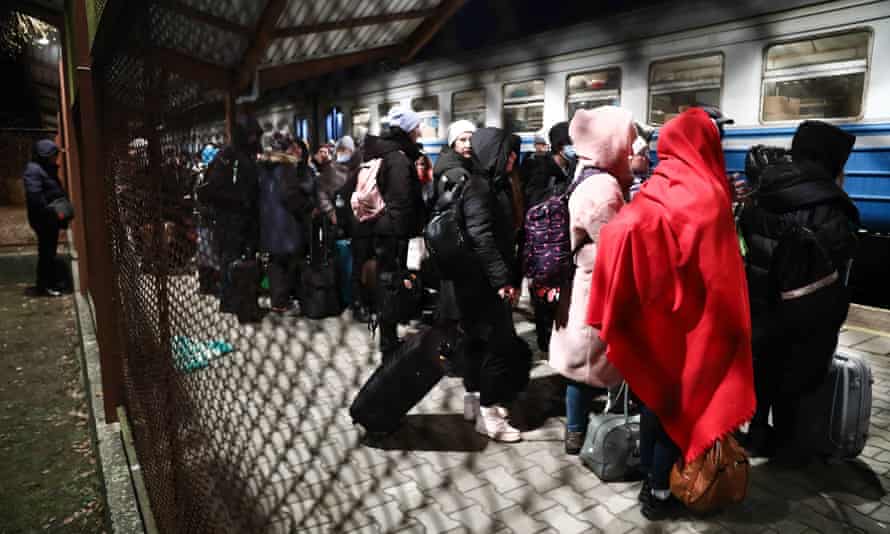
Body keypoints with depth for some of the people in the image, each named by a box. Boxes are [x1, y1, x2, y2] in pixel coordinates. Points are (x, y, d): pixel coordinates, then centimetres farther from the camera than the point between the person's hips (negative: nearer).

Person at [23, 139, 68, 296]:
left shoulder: (47, 169, 15)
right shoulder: (33, 170, -16)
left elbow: (55, 192, 21)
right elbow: (35, 196, -25)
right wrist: (52, 213, -24)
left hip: (51, 218, 10)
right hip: (43, 219, -10)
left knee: (51, 250, 17)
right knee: (46, 251, -4)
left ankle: (53, 281, 28)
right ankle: (43, 286, 4)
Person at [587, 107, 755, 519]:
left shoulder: (656, 188, 3)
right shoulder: (707, 195, -17)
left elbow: (620, 233, -6)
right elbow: (719, 276, -19)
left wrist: (616, 314, -3)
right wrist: (726, 327, -8)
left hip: (650, 312, 6)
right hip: (689, 317, -6)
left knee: (657, 391, 18)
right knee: (679, 398, 8)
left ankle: (649, 475, 33)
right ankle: (661, 491, 21)